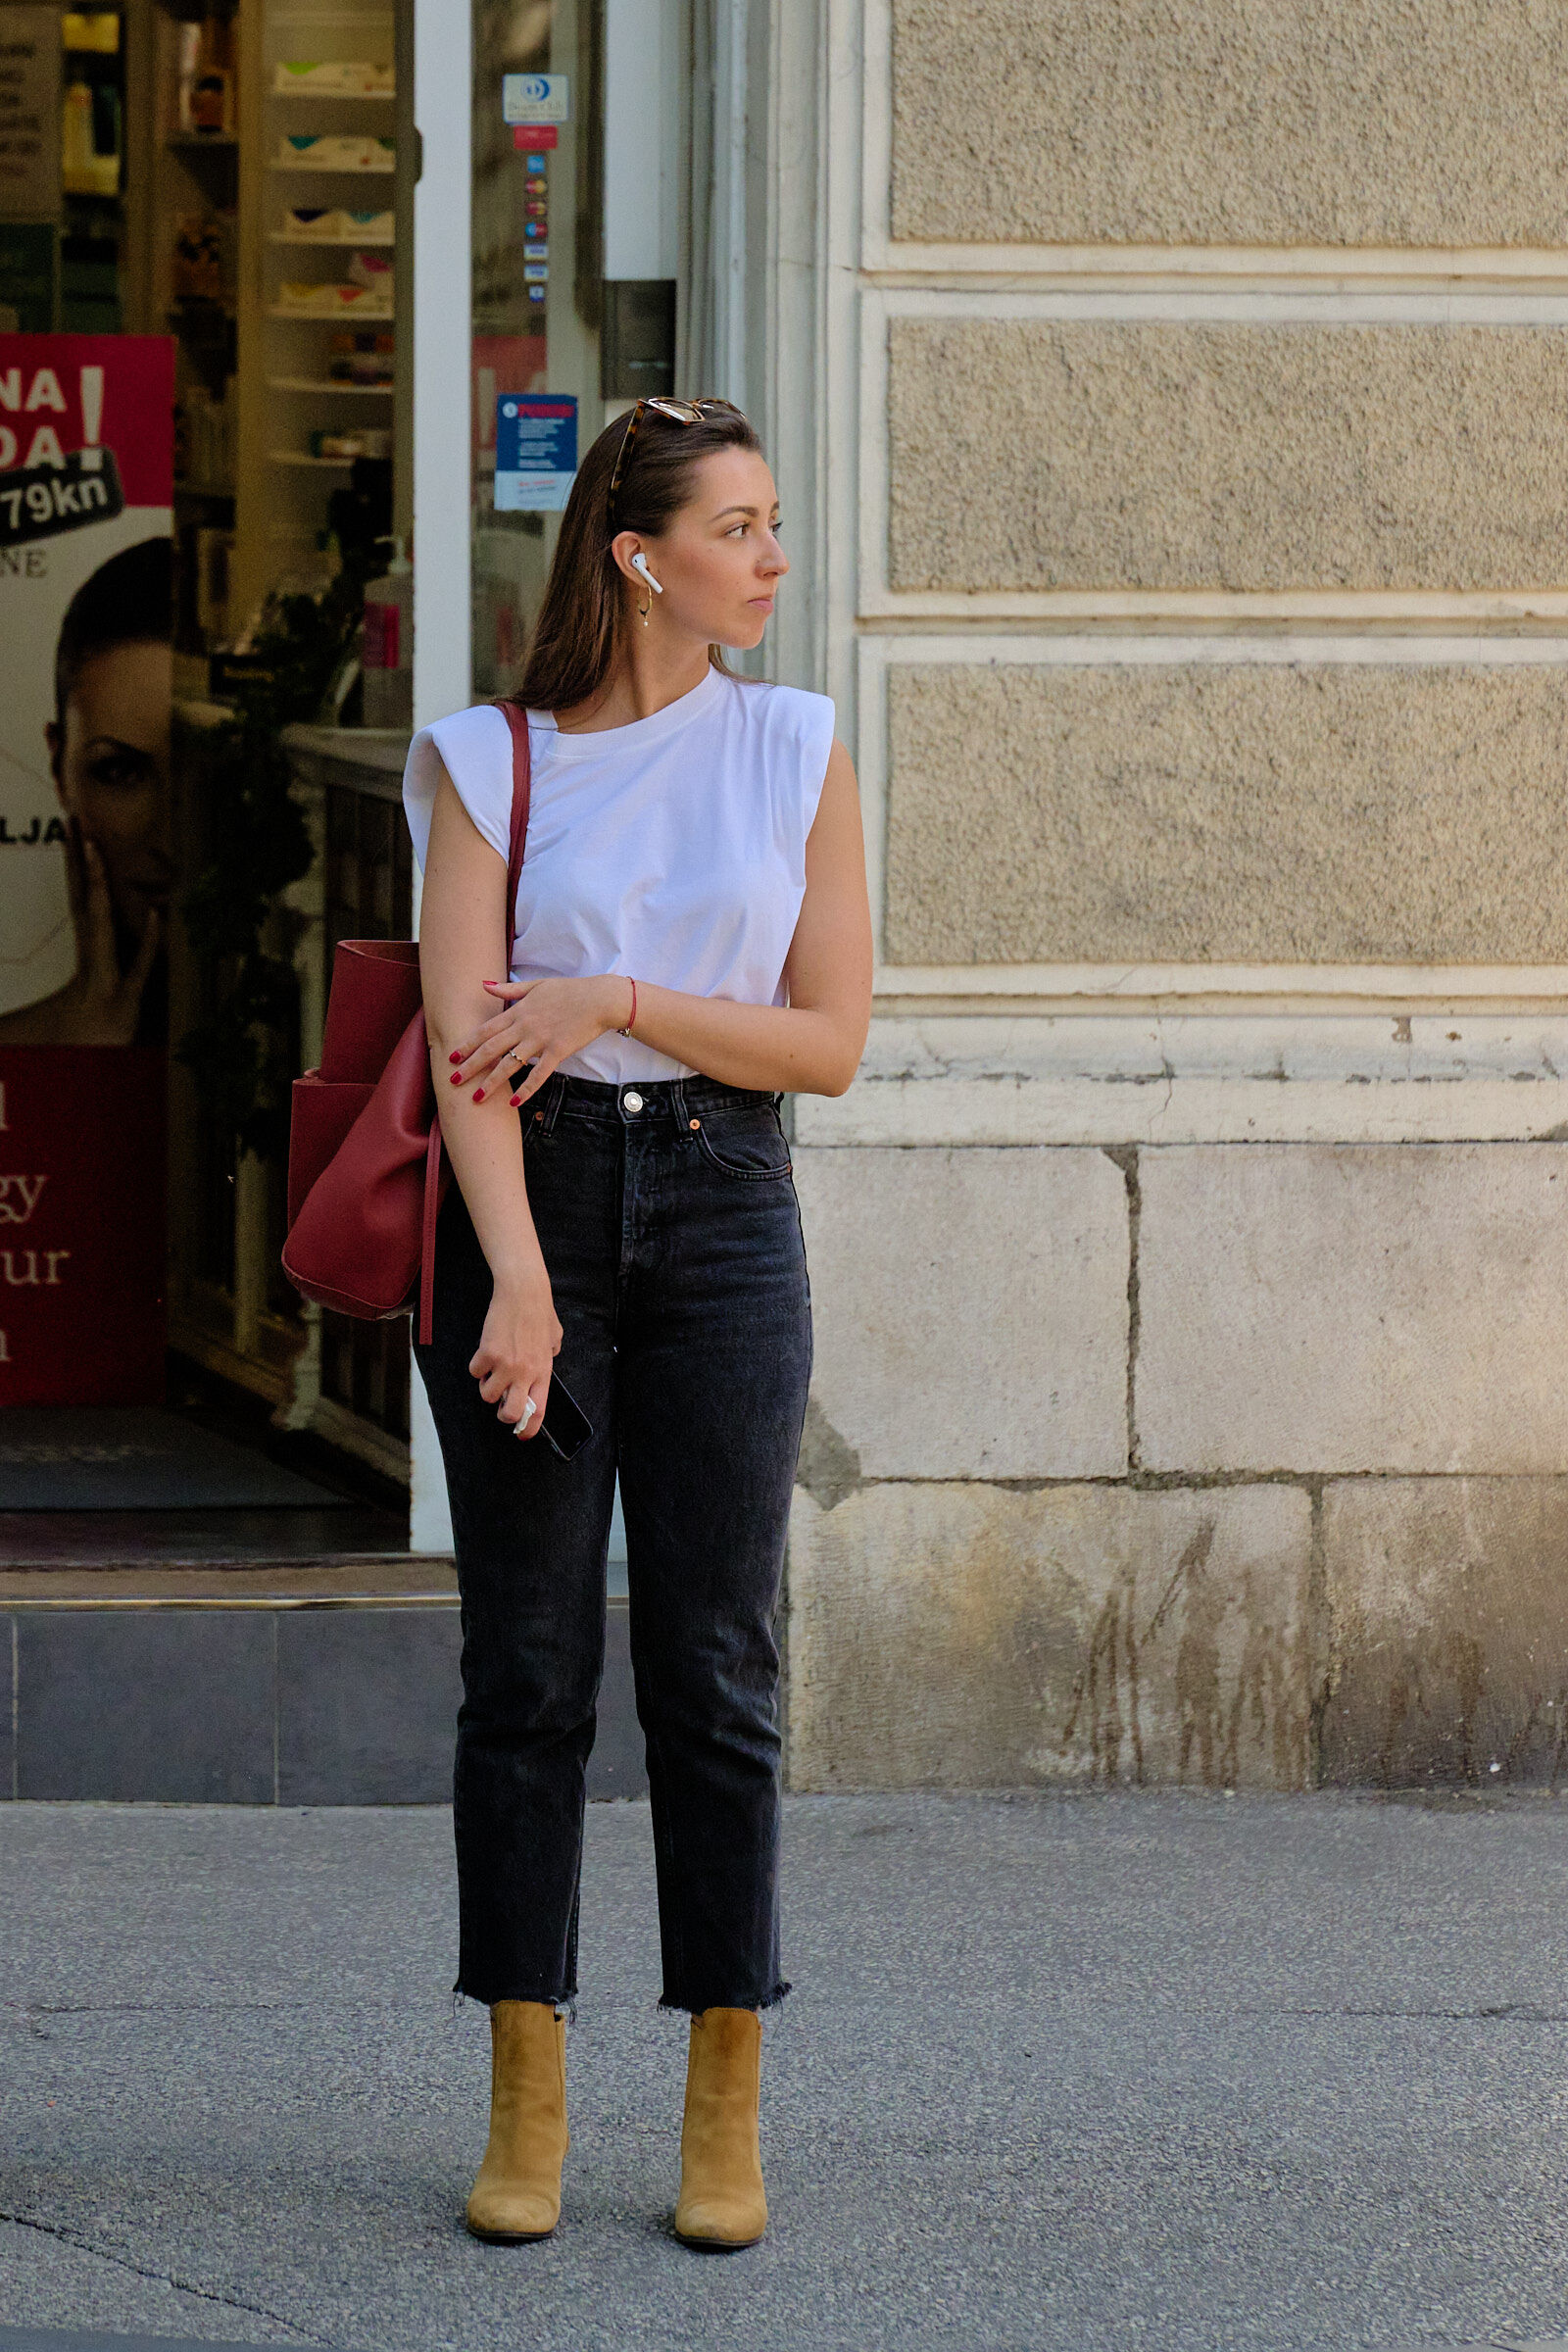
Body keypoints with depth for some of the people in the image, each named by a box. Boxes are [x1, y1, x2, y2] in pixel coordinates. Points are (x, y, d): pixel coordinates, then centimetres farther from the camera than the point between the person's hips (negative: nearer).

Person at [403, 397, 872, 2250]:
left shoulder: (797, 755, 5)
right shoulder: (493, 763, 2)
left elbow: (832, 1040, 0)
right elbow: (465, 1044, -7)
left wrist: (615, 1001, -10)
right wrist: (517, 1275, -18)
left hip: (720, 1204, 1)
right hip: (532, 1194, -1)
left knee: (712, 1669, 0)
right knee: (526, 1667, 1)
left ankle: (727, 2115, 6)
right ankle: (525, 2109, 7)